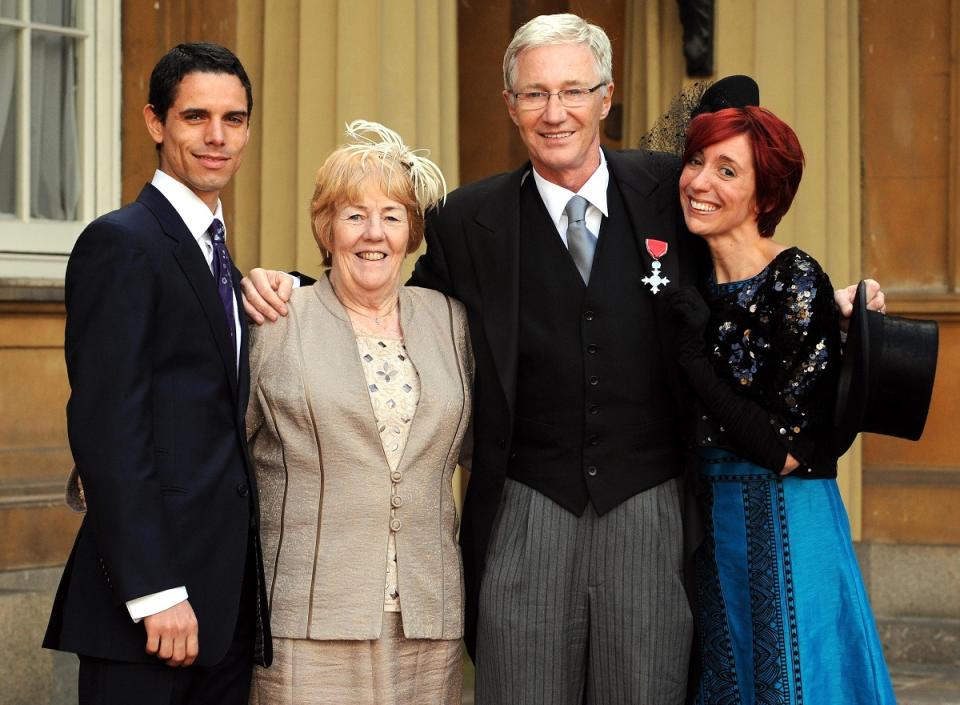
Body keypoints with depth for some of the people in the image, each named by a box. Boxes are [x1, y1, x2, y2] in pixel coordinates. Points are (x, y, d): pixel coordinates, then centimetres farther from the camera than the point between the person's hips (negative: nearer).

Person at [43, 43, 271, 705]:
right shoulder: (122, 242, -8)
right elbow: (106, 427, -16)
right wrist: (154, 592, -21)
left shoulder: (216, 256, 20)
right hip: (157, 585, -8)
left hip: (228, 600, 8)